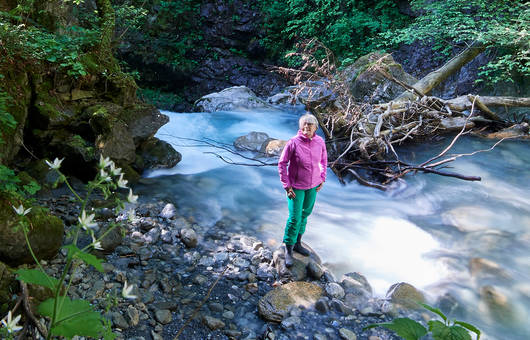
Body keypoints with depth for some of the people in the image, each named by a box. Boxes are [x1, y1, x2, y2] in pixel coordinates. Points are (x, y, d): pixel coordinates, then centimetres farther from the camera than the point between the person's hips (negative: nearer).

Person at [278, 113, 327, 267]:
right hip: (296, 186, -5)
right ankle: (288, 250, 14)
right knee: (295, 218, -3)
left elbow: (323, 159, 12)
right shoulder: (293, 143, -19)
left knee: (305, 214, 17)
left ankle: (297, 244, 36)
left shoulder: (320, 142, -6)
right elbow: (282, 164, -11)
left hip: (313, 185, 5)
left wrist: (322, 179, 7)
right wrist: (287, 186, -13)